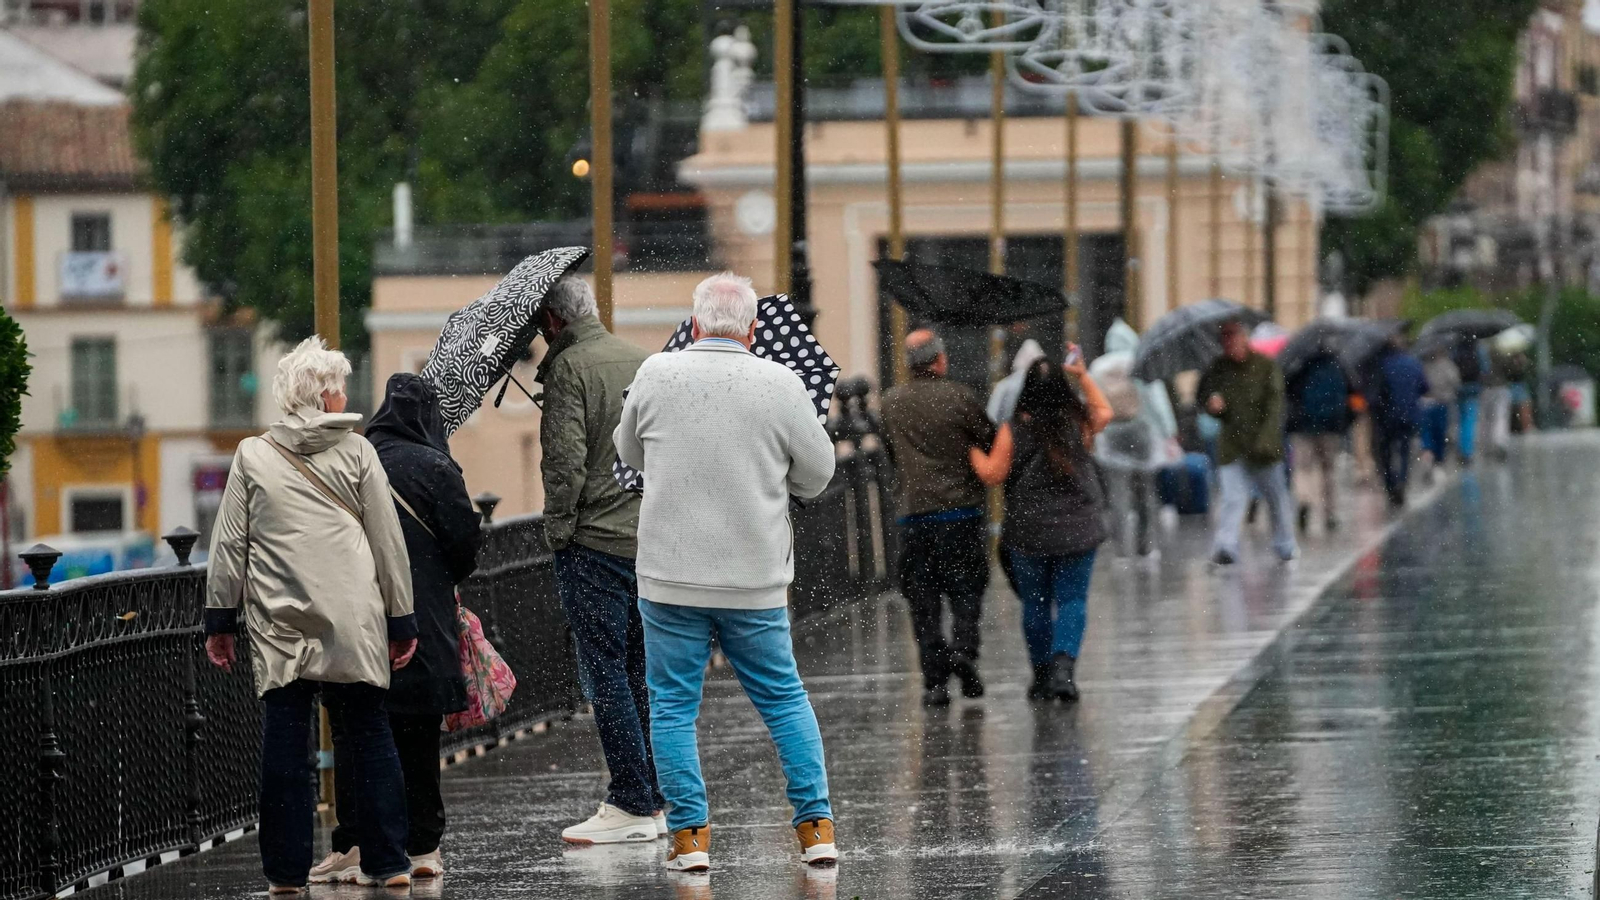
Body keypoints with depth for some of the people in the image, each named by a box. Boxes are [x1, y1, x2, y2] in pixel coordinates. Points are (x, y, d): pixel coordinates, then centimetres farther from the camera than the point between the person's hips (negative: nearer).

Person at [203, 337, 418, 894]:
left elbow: (229, 545, 5)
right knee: (369, 738, 7)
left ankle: (287, 870, 2)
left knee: (285, 745, 2)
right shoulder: (356, 452, 3)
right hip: (354, 626, 0)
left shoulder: (252, 456, 4)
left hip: (280, 625, 0)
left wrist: (220, 620, 11)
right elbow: (388, 541, 4)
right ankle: (387, 862, 7)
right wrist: (401, 620, 10)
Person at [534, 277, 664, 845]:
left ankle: (632, 804, -6)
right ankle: (657, 801, 14)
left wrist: (558, 530, -7)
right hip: (655, 538, 7)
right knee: (641, 672, 13)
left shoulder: (569, 367, -9)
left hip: (596, 542, -7)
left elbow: (565, 460, -16)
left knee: (604, 671, -4)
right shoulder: (645, 362, 13)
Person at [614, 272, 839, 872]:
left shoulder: (656, 375, -6)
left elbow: (630, 453, 11)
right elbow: (817, 474, 3)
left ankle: (690, 836, 6)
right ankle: (817, 826, 12)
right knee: (785, 699, 13)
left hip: (670, 577, -1)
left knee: (673, 704, 9)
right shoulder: (780, 384, -8)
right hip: (756, 580, 1)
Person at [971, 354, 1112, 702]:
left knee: (1035, 603, 12)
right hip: (1077, 528, 1)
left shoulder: (1013, 432, -11)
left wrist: (971, 448, 6)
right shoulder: (1079, 425, -4)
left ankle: (1042, 674, 18)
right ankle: (1063, 664, -16)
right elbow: (1104, 412, 17)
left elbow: (992, 475, -7)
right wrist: (1083, 375, 20)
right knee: (1072, 599, 3)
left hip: (1028, 533, -1)